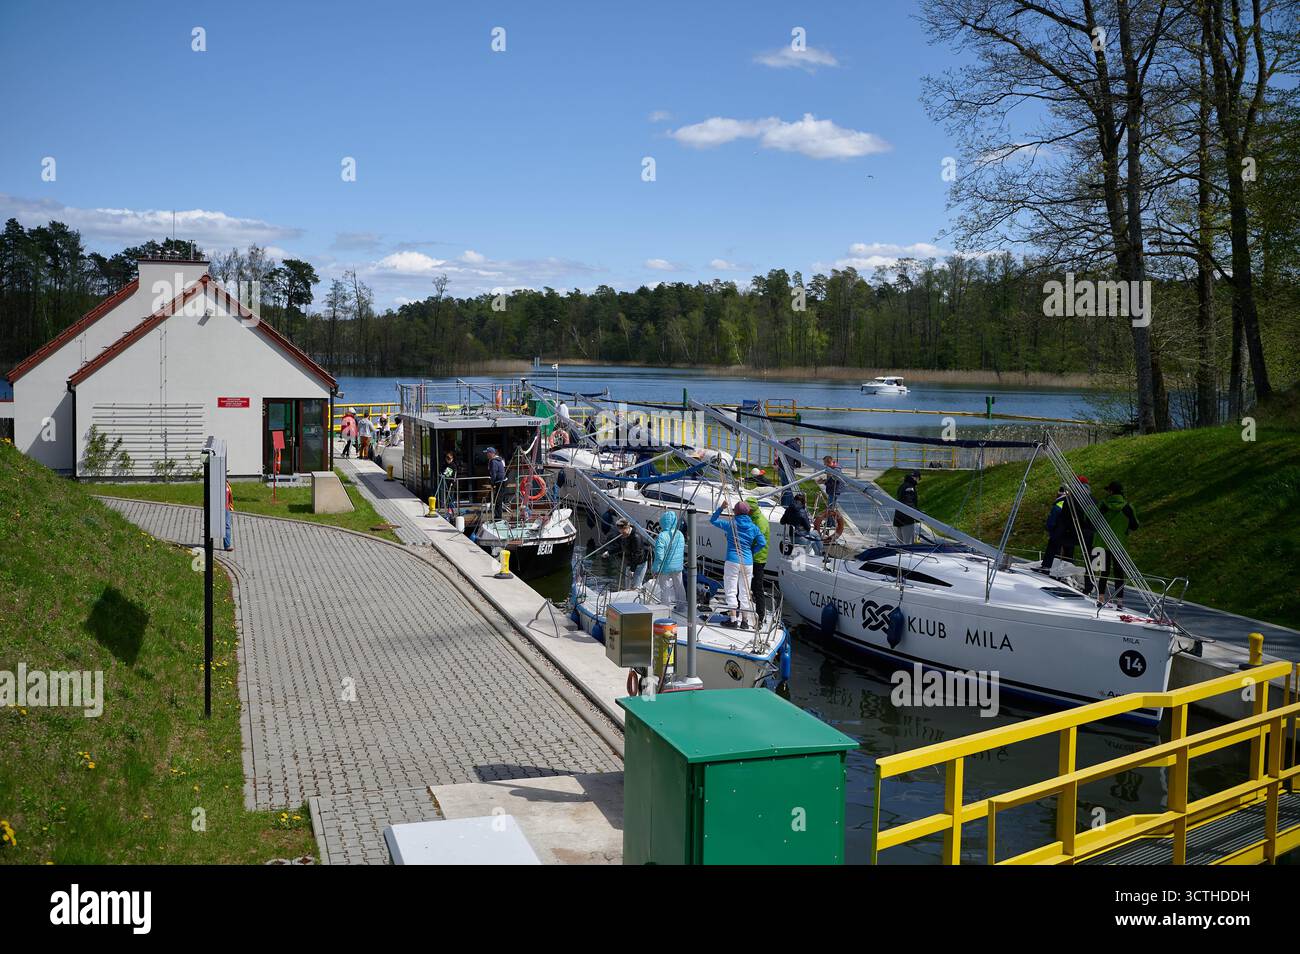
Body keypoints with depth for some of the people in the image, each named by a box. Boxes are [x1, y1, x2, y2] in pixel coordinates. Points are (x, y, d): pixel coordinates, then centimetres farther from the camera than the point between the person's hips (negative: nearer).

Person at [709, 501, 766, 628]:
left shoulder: (731, 524, -3)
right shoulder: (753, 527, 4)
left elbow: (713, 520, 6)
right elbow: (762, 543, -2)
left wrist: (721, 508, 3)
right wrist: (751, 551, 10)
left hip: (732, 561, -3)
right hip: (748, 562, 3)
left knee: (731, 590, 2)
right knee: (745, 592, 9)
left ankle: (733, 619, -3)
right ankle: (745, 620, 10)